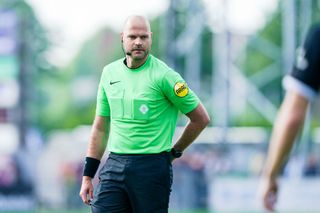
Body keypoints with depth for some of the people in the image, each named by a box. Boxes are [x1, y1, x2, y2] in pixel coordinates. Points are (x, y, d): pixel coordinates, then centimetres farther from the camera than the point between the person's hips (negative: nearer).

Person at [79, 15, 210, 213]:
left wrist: (174, 152, 6)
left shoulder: (164, 75, -7)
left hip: (152, 168, -5)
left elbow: (201, 118, 0)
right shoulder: (110, 72, 11)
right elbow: (101, 128, 17)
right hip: (114, 165, 5)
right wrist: (88, 176, 14)